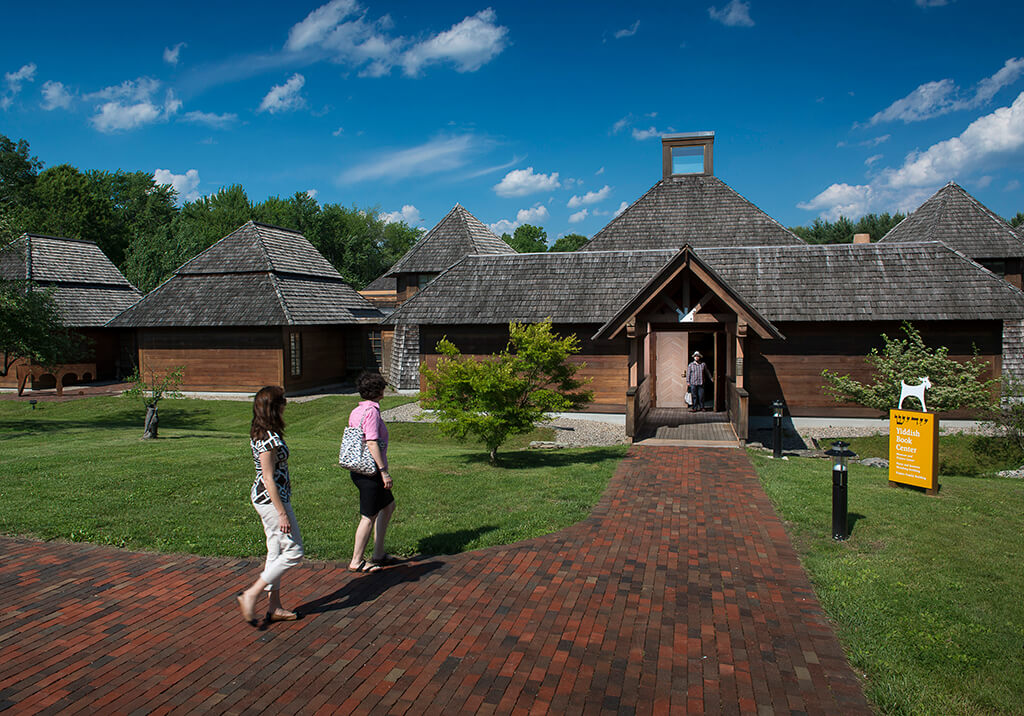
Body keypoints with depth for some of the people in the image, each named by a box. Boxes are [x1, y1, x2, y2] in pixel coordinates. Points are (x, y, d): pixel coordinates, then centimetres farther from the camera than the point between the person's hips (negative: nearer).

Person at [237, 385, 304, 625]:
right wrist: (282, 513, -20)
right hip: (272, 499, -10)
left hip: (263, 497, 10)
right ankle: (250, 595, 2)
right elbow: (269, 478, -22)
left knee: (277, 552, 15)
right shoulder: (269, 438, -22)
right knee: (293, 552, -1)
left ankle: (275, 607, 22)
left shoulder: (259, 434, 9)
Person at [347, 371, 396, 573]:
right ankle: (356, 561, 11)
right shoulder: (371, 411, -17)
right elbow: (372, 444, -22)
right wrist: (384, 471, -20)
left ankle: (378, 554, 24)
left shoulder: (356, 411, 10)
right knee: (369, 517, 1)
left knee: (388, 506, 19)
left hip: (359, 470, 10)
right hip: (370, 471, -10)